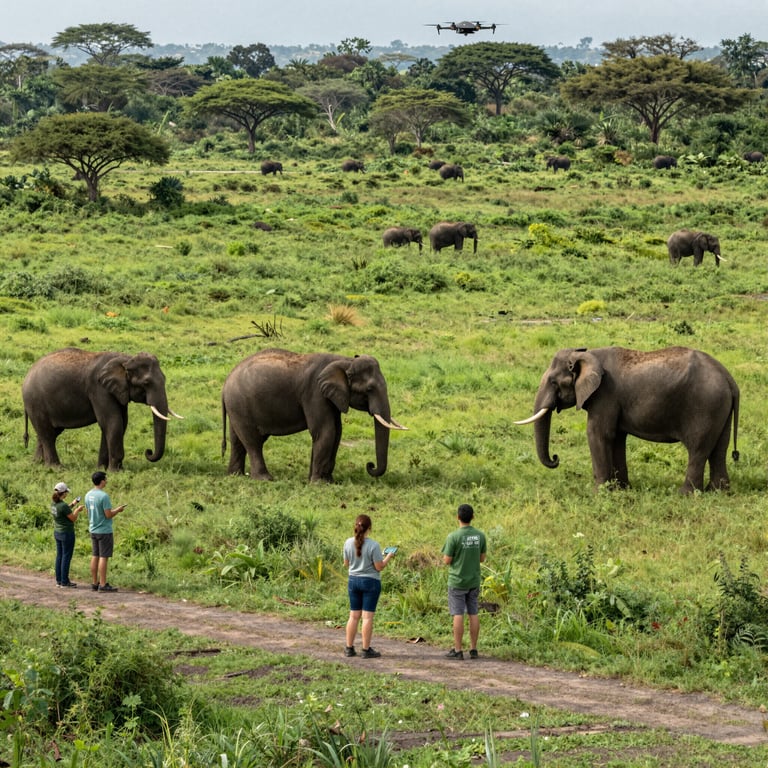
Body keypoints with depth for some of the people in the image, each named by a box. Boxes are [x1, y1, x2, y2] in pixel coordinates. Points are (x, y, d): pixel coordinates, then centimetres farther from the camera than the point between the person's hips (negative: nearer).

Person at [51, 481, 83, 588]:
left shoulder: (54, 504, 2)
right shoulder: (63, 506, -23)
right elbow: (73, 518, -15)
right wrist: (78, 510, 3)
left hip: (57, 532, 8)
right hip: (67, 533, -8)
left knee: (59, 556, 14)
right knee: (66, 557, 0)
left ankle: (59, 580, 18)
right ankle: (64, 581, 4)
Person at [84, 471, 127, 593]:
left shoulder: (88, 495, 6)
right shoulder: (104, 496, -19)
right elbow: (108, 515, -19)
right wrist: (118, 510, 0)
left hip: (93, 530, 8)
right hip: (104, 531, -8)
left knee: (95, 556, 11)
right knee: (104, 557, -4)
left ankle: (94, 583, 15)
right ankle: (103, 585, -3)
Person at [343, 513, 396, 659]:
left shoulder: (348, 543, -4)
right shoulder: (374, 545, -17)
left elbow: (346, 564, 7)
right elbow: (379, 567, -13)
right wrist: (388, 557, 3)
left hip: (353, 581, 4)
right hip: (370, 581, -4)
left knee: (354, 615, 12)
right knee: (367, 616, 1)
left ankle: (349, 648, 15)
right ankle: (366, 649, 4)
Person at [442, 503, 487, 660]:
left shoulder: (453, 536, -15)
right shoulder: (480, 535, -1)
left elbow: (447, 561, -11)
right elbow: (482, 558, 8)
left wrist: (446, 557, 10)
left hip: (457, 581, -4)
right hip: (474, 581, 4)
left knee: (458, 614, -2)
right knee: (473, 614, 9)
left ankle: (457, 650, -1)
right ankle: (473, 649, 12)